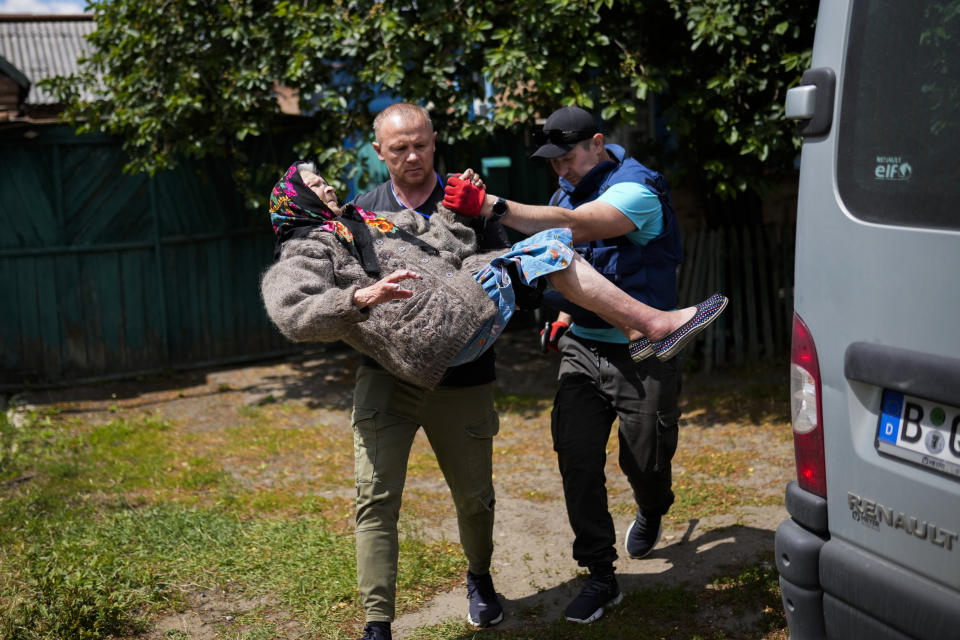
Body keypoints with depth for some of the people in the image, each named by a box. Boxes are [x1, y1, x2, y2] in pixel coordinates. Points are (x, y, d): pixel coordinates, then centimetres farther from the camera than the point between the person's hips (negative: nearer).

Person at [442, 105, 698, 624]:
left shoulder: (635, 191, -18)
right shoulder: (569, 190, 9)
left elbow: (572, 228, -35)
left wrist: (490, 207, -42)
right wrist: (566, 314, 9)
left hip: (641, 353, -6)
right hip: (583, 346, 6)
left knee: (644, 460, 5)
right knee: (577, 456, -5)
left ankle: (651, 513, 43)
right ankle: (601, 577, 6)